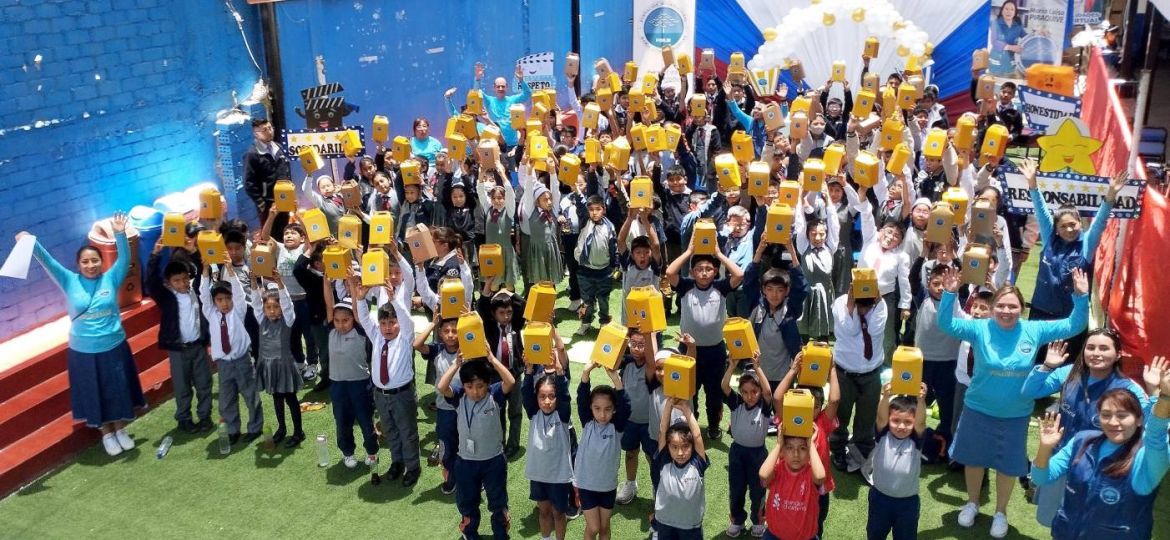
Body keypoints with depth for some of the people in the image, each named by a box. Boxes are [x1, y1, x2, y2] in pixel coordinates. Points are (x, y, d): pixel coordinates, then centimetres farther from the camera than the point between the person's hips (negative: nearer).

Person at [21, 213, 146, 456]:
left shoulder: (111, 279, -4)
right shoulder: (70, 282, -3)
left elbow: (124, 259, -16)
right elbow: (48, 263, -10)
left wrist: (120, 235, -31)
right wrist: (31, 244, -25)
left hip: (114, 347, 0)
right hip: (83, 352, 0)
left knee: (118, 391, 12)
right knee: (94, 395, 12)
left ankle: (120, 430, 33)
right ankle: (107, 434, 31)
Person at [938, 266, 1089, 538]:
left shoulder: (1034, 331, -10)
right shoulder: (980, 329, -15)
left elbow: (1073, 327, -9)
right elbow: (946, 324, -26)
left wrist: (1081, 297, -23)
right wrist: (949, 294, -40)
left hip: (1015, 415, 1)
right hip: (978, 410, -1)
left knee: (1008, 465, 16)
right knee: (974, 458, 18)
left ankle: (1000, 512, 40)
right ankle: (972, 503, 44)